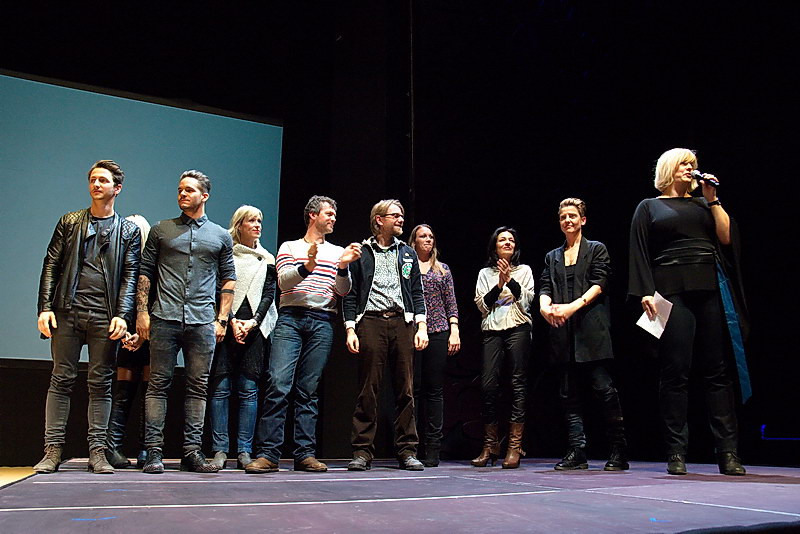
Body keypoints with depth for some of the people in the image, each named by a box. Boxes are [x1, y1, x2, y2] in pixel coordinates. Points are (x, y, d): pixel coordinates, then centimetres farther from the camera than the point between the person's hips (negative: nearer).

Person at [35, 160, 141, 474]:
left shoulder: (128, 231, 10)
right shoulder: (70, 222, 13)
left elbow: (130, 275, 3)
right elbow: (51, 266, 9)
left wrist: (122, 315, -9)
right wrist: (45, 307, -3)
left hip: (105, 317, -1)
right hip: (67, 312, 1)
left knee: (101, 383, 2)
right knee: (61, 379, 3)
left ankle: (97, 451, 7)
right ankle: (53, 450, 9)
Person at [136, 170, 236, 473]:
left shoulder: (221, 236, 13)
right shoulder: (161, 230, 12)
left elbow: (228, 280, 13)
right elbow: (145, 272, 10)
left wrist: (222, 320, 4)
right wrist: (142, 312, -1)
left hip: (202, 323, 1)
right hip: (164, 319, -1)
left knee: (198, 387, 3)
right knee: (159, 383, 0)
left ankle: (192, 451, 11)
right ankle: (154, 451, 6)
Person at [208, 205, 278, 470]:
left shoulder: (267, 260, 17)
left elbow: (269, 294, 9)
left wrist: (253, 321, -6)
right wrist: (231, 321, -10)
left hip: (254, 328, 2)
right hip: (225, 326, -2)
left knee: (249, 389, -1)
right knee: (220, 387, -5)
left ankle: (244, 451, 3)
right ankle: (220, 450, -1)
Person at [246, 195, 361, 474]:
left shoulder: (338, 252, 20)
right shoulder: (289, 247, 14)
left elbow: (343, 292, 10)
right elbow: (283, 281, -2)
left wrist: (343, 267, -9)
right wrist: (306, 267, -20)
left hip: (323, 323, 2)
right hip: (291, 318, -2)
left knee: (309, 390, 2)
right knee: (278, 385, -12)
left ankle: (305, 454, 5)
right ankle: (268, 454, -9)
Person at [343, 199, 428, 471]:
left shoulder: (407, 253, 19)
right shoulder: (361, 253, 10)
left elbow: (417, 293, 16)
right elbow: (350, 295, 6)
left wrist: (421, 326, 4)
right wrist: (350, 329, -5)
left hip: (402, 322, 3)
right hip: (370, 323, -2)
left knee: (405, 388, 1)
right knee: (368, 389, -3)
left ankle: (407, 451, 9)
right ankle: (362, 452, 4)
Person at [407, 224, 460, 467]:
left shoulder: (443, 269, 16)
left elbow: (451, 303, 12)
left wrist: (454, 330, 1)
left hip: (439, 333, 2)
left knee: (435, 389, 1)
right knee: (413, 387, -2)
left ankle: (433, 449, 5)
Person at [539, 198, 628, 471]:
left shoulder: (597, 249, 10)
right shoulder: (552, 257, 22)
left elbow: (599, 284, -2)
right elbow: (545, 287, 11)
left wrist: (574, 306, -17)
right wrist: (544, 306, -13)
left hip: (591, 329, -4)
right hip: (562, 332, 4)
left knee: (603, 387, -8)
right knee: (568, 393, 2)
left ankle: (619, 452, 0)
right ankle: (577, 452, 5)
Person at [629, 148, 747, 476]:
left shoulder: (702, 204, 22)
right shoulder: (649, 207, 12)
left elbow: (726, 238, 9)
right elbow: (639, 254, 2)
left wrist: (712, 199, 8)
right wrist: (646, 293, -10)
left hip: (710, 290, 3)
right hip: (672, 292, -3)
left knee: (717, 370, 0)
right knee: (675, 372, -5)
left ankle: (728, 452, 4)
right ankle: (676, 452, 0)